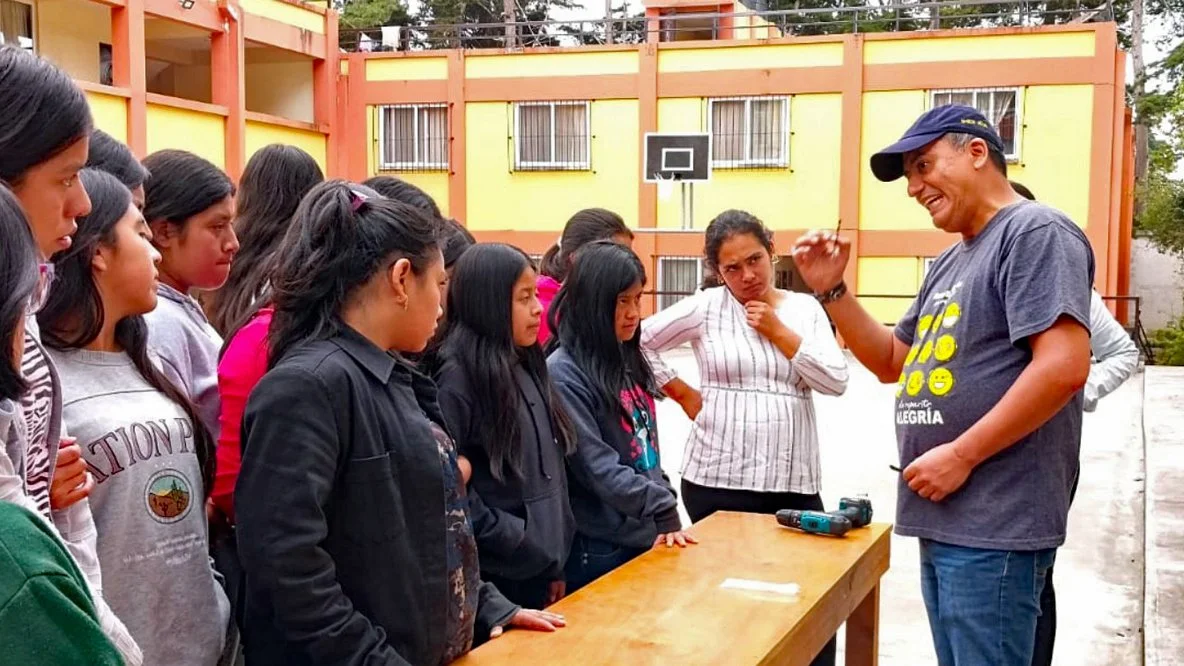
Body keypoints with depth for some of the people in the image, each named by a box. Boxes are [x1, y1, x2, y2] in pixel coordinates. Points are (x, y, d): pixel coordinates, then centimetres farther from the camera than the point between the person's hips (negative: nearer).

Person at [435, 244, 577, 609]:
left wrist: (554, 561, 12)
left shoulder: (527, 367, 10)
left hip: (538, 568, 7)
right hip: (491, 577, -7)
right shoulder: (458, 377, -15)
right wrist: (514, 540, -15)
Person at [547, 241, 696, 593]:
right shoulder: (564, 373, -15)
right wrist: (665, 508, -18)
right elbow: (595, 466, -20)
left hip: (647, 537, 7)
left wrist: (665, 516, 5)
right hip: (599, 551, -7)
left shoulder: (628, 360, 10)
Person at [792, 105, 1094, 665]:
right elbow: (891, 362, 24)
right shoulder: (950, 262, 19)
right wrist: (831, 290, 10)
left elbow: (1064, 365, -21)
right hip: (944, 520, 9)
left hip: (994, 528, -9)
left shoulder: (1035, 232, -10)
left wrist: (961, 455, -18)